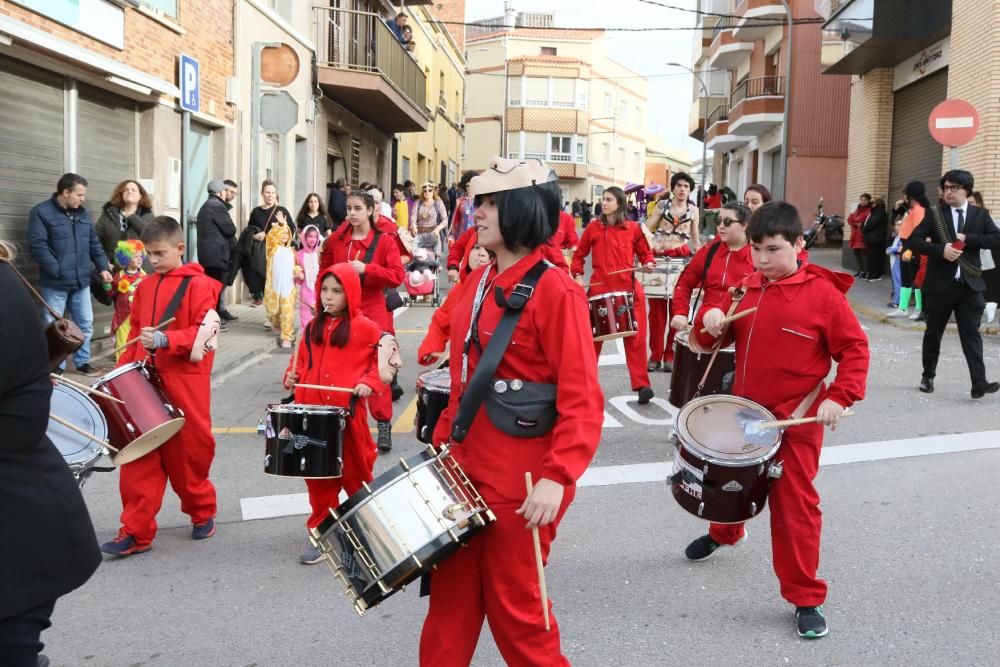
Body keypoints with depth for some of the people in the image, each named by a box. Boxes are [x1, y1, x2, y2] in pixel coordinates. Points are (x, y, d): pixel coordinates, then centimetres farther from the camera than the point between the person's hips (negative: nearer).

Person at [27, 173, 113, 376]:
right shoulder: (42, 212, -10)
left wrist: (103, 267, 6)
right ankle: (55, 367, 11)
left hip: (81, 281, 6)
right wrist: (57, 271, -19)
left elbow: (94, 242, 17)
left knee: (85, 323, 11)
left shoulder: (82, 213, 12)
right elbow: (37, 245, -16)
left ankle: (83, 362, 23)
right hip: (55, 283, -6)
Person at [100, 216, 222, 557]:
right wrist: (123, 369, 9)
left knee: (189, 452, 7)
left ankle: (202, 513, 31)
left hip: (185, 385, -5)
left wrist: (164, 340, -25)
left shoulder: (198, 285, -7)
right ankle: (136, 532, 7)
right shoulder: (145, 287, 13)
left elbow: (204, 332, -14)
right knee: (140, 457, 2)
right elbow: (135, 332, 19)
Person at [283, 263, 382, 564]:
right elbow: (302, 361, 19)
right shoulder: (312, 328, 12)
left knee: (355, 475, 7)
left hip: (348, 414, -4)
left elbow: (382, 363, -2)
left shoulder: (365, 328, -4)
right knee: (318, 477, 11)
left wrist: (368, 383, -16)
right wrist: (292, 375, 0)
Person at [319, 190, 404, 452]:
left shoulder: (384, 241, -2)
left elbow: (397, 276, -9)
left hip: (373, 312, -3)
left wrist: (366, 269, -18)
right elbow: (324, 272, 17)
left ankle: (384, 425, 0)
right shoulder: (335, 239, 7)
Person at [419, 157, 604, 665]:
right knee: (450, 600, 17)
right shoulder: (477, 282, 9)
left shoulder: (555, 291, -16)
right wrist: (442, 442, 14)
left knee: (515, 609, 7)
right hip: (464, 469, 8)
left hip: (521, 483, -7)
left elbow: (582, 399, -20)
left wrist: (557, 478, -28)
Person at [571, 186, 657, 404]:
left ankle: (642, 385, 0)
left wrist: (649, 263, -8)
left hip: (629, 289, -1)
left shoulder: (633, 228, 3)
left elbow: (645, 252, 13)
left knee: (635, 337, -3)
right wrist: (577, 275, -1)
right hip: (599, 289, 1)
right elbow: (579, 255, 13)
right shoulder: (593, 229, 4)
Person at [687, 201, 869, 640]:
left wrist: (840, 397, -21)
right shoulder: (745, 289, 3)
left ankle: (807, 599, 12)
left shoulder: (822, 293, -12)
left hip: (795, 420, -5)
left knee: (794, 505, -1)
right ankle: (725, 533, 57)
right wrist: (710, 320, -14)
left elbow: (855, 348, -9)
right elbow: (715, 340, 9)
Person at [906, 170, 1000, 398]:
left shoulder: (980, 215, 6)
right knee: (933, 333, 11)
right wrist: (941, 249, -19)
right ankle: (928, 376, 26)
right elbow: (914, 240, -5)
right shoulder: (934, 213, 1)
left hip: (970, 285, 0)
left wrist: (968, 239, -13)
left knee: (971, 334, -5)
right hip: (940, 284, 0)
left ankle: (979, 383, -11)